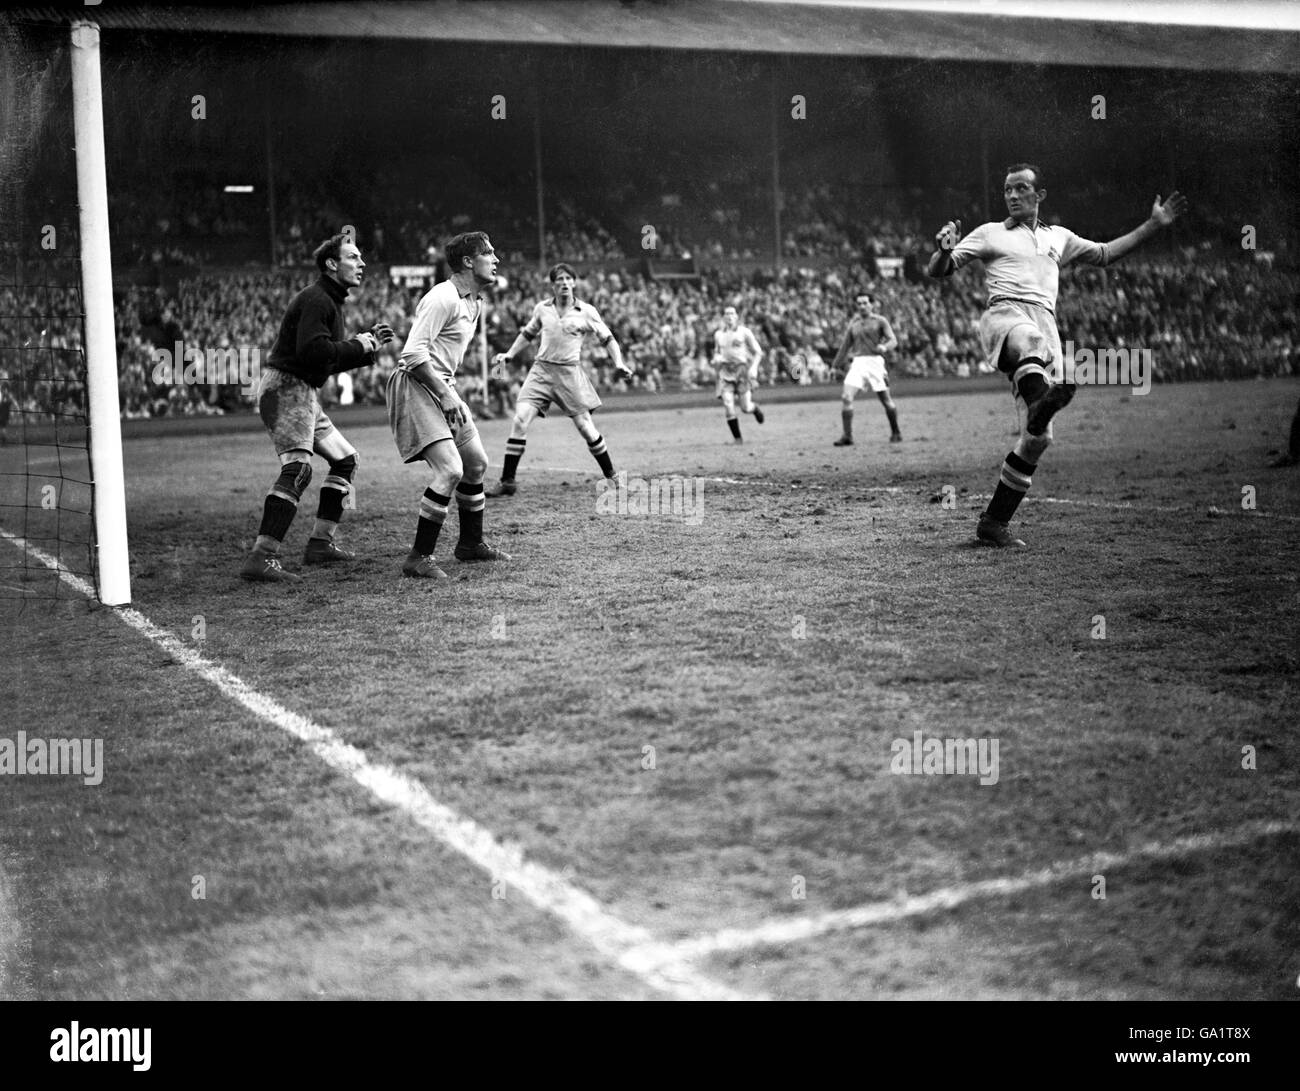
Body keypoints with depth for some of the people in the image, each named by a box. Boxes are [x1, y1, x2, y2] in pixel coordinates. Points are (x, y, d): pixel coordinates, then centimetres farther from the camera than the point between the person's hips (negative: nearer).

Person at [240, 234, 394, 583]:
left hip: (302, 393, 11)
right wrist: (357, 346, -14)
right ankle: (261, 559, -30)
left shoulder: (330, 301, 21)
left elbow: (330, 361, 25)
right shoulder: (316, 299, -12)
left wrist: (368, 345, 17)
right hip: (286, 387, -11)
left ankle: (320, 543, 19)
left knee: (345, 458, 16)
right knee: (297, 470, -23)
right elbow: (312, 350, -27)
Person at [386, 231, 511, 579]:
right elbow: (413, 354, -22)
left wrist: (453, 395, 13)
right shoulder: (443, 298, -17)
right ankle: (418, 558, -12)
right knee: (450, 470, -20)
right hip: (414, 385, -10)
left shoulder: (473, 303, 15)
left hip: (442, 388, 10)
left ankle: (471, 543, 32)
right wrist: (446, 394, -21)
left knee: (476, 463, 15)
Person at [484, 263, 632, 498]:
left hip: (569, 373, -2)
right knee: (519, 421, -13)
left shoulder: (586, 312, 0)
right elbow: (528, 334, 23)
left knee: (585, 427, -1)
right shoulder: (542, 309, 7)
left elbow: (608, 339, 6)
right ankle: (507, 481, -7)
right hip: (541, 370, 2)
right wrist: (508, 356, 15)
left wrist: (619, 364, -7)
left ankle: (611, 477, 18)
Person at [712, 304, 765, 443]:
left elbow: (757, 352, 2)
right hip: (725, 371, 3)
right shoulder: (718, 334, 12)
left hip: (742, 369, -3)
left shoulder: (744, 332, 0)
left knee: (745, 407, -8)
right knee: (728, 405, -13)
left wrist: (754, 368, -12)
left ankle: (755, 408, 31)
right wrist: (716, 358, 7)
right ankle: (738, 438, -5)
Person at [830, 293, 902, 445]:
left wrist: (885, 347, -30)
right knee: (846, 397, -13)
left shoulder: (880, 321, 4)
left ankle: (895, 433, 19)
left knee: (885, 400, 0)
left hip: (874, 362, -3)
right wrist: (836, 366, 27)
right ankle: (847, 436, -10)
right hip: (857, 363, 4)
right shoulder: (853, 323, 17)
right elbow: (845, 345, 26)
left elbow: (893, 340, -7)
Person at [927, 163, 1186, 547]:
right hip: (1005, 315, -3)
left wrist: (1154, 224, 36)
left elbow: (1105, 254, 40)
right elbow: (938, 271, 13)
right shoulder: (990, 233, 20)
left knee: (1038, 436, -6)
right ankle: (1041, 398, -74)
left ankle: (993, 522, -1)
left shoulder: (1058, 238, 31)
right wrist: (944, 250, -11)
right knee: (1030, 338, -43)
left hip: (1046, 326, 4)